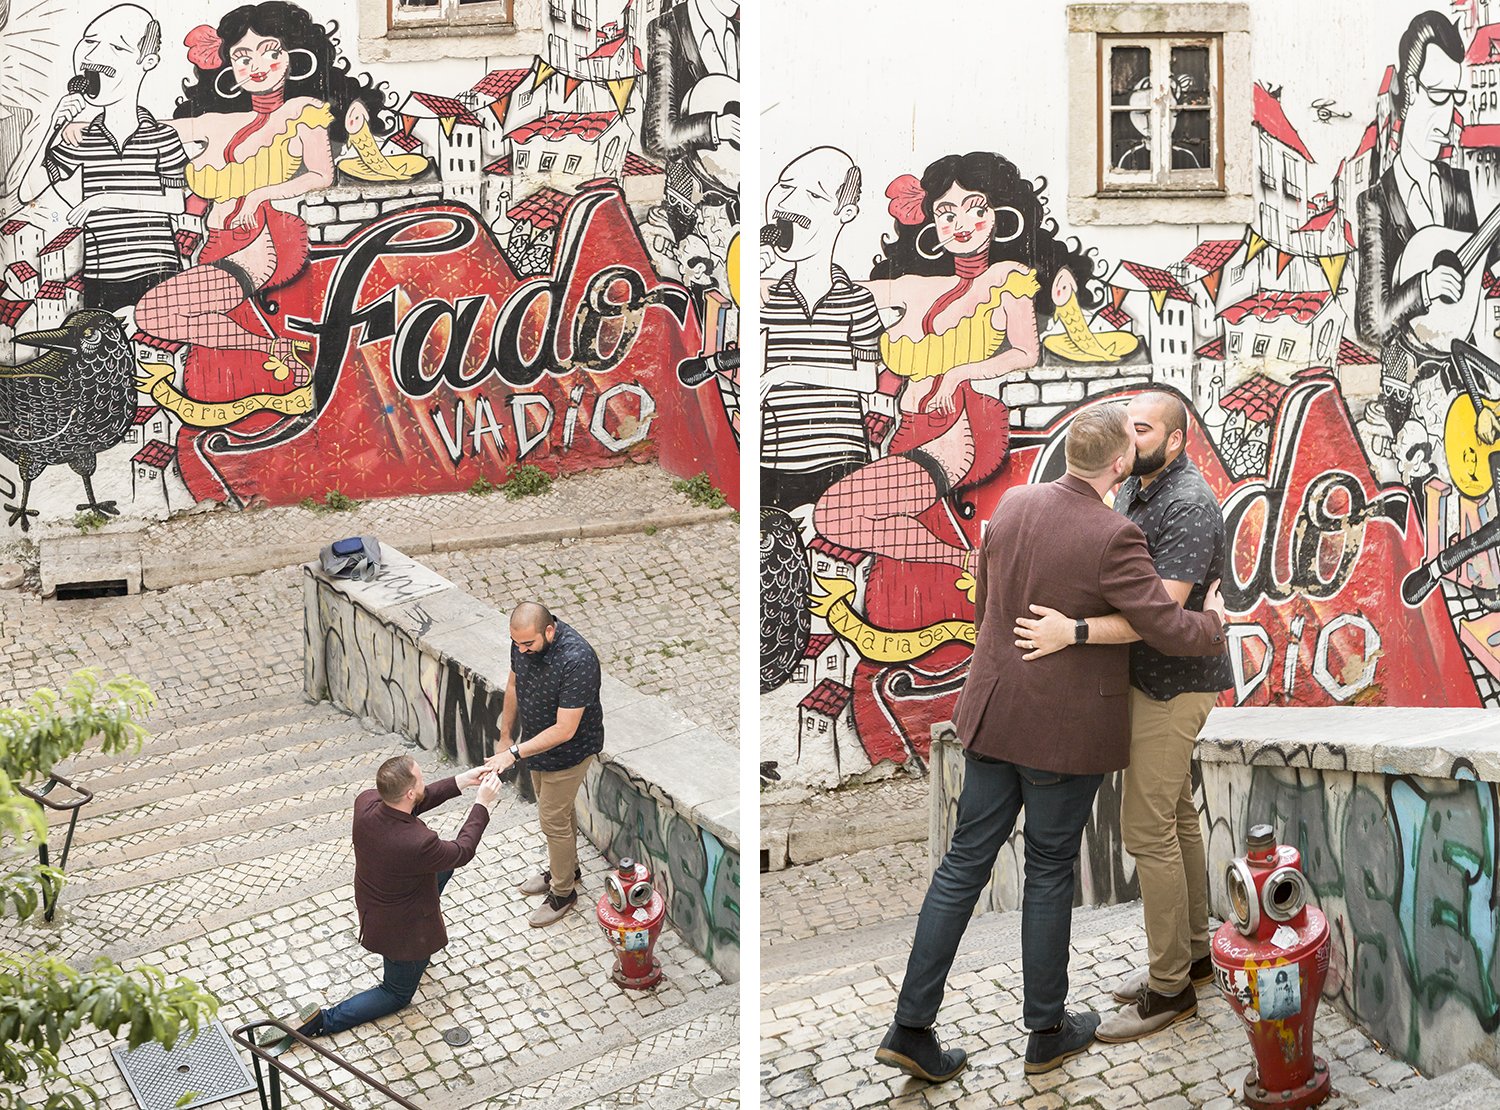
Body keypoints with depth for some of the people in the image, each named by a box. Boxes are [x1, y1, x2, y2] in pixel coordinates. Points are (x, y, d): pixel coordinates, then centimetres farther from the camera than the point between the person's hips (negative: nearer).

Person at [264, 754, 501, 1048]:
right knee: (398, 993, 21)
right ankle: (322, 1021, 5)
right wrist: (482, 804, -12)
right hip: (403, 930, -6)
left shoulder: (366, 803, -24)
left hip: (370, 908, 6)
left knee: (444, 864, 23)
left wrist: (461, 781, -6)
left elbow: (417, 802, -3)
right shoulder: (418, 843, -42)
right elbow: (462, 852, -20)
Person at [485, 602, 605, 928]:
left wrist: (514, 753, -34)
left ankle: (563, 892, 29)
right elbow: (514, 685, 5)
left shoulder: (577, 660, -39)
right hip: (537, 741, 7)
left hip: (568, 751, -7)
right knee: (559, 808, 26)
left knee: (553, 819, 7)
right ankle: (566, 867, 48)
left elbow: (564, 730, -35)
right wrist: (506, 735, 12)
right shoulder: (523, 640, -16)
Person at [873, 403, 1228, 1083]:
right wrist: (1213, 621, 4)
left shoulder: (1013, 505, 1)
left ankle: (912, 1027, 10)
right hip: (1066, 728, -5)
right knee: (1049, 874, 8)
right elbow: (1168, 628, -17)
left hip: (994, 713, 6)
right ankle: (1046, 1033, 23)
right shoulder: (1112, 538, -19)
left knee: (964, 862, 10)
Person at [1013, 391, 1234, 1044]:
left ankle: (1170, 988, 2)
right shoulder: (1134, 487, 9)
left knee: (1148, 830, -7)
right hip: (1147, 678, 10)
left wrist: (1075, 632, -39)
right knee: (1174, 815, 18)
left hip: (1171, 684, -10)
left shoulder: (1188, 507, -21)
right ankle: (1193, 952, 30)